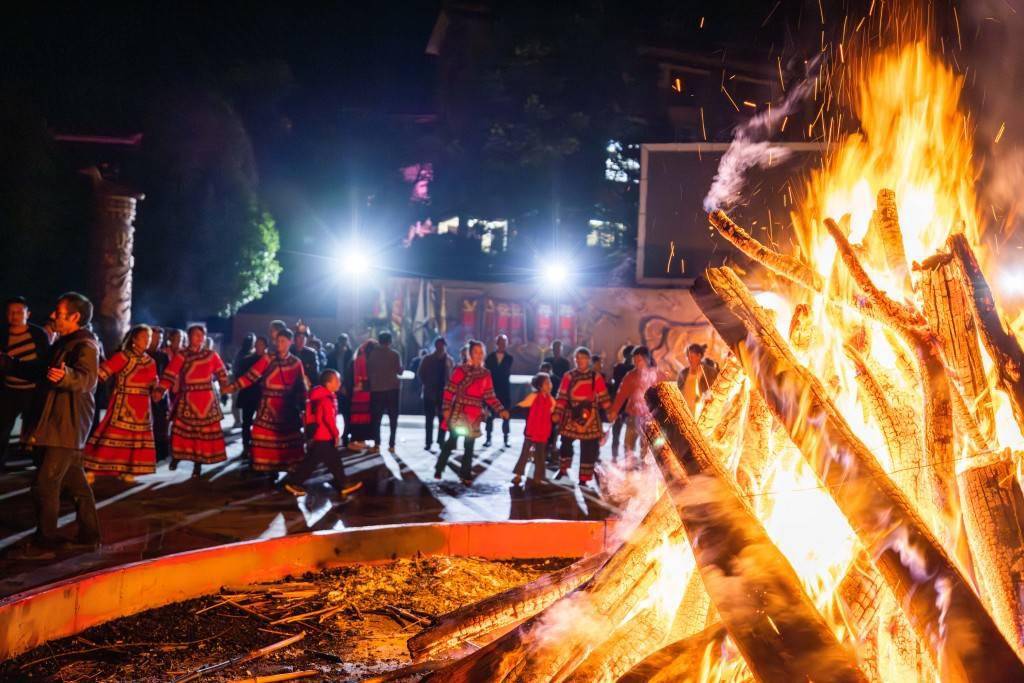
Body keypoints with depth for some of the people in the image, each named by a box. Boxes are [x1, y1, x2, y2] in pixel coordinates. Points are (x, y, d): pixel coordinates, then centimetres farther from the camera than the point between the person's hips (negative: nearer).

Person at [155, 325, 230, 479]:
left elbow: (221, 373, 11)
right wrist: (160, 390, -23)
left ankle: (198, 465, 13)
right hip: (187, 399, -2)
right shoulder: (181, 356, -2)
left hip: (207, 400, 2)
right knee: (183, 430, -4)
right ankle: (176, 456, 22)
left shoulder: (212, 355, 6)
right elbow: (169, 375, -11)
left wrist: (224, 386, -5)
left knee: (205, 431, 2)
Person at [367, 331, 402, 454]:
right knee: (393, 418, 6)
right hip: (392, 388, -1)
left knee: (376, 418, 6)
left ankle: (376, 445, -1)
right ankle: (391, 445, 1)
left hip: (376, 389, 1)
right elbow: (399, 371, -6)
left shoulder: (372, 354, -1)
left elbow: (368, 371, 3)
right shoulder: (394, 354, -5)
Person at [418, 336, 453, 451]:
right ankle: (428, 442, 7)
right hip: (430, 393, 0)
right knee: (429, 419, 2)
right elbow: (422, 374, 5)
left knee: (443, 418, 2)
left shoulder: (449, 361, 4)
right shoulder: (427, 359, 3)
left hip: (444, 393, 0)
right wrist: (427, 385, -4)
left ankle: (441, 441, 11)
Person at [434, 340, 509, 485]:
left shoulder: (486, 374, 7)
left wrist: (501, 410, -3)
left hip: (474, 415, 4)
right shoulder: (460, 370, -6)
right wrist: (447, 409, -12)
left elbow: (490, 396, 7)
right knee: (452, 441, -1)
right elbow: (449, 390, -7)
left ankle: (465, 475, 17)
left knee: (469, 446, 8)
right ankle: (439, 469, 15)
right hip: (458, 412, -4)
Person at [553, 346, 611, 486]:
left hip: (589, 417, 0)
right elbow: (562, 396, 0)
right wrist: (557, 413, -7)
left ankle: (583, 479, 9)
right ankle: (563, 469, 35)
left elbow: (603, 397, 2)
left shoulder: (596, 377, 1)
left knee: (589, 449, 1)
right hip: (571, 416, 1)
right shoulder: (568, 376, 2)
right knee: (566, 443, 10)